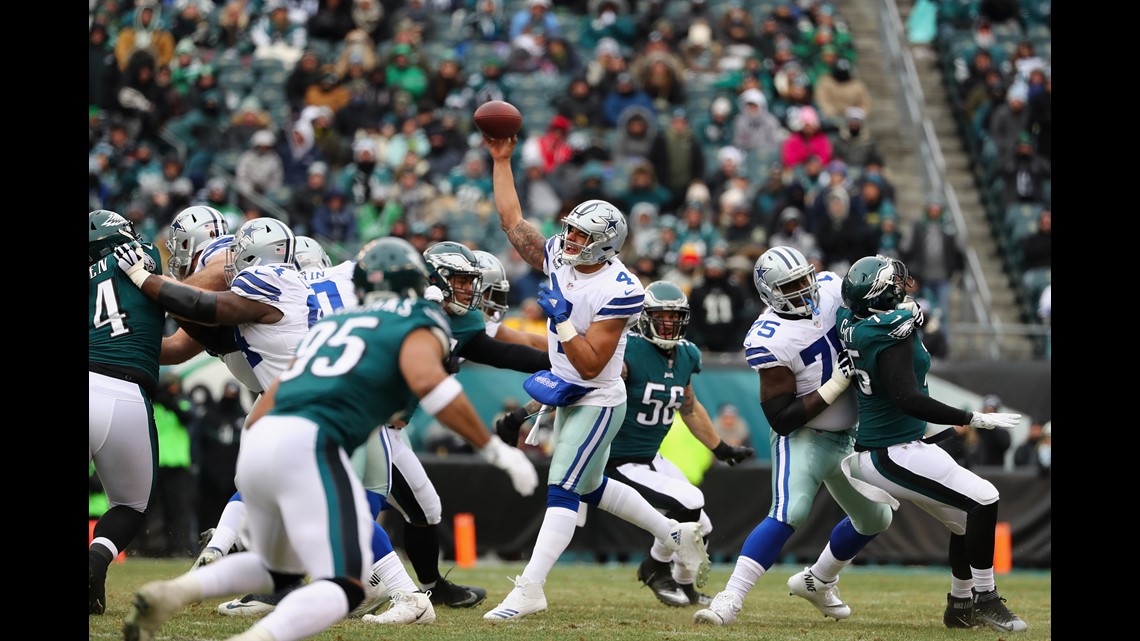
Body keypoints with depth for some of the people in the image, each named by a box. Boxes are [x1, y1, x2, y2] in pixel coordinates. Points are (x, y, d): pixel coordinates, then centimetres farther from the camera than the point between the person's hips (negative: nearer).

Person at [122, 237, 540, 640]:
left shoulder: (328, 325, 30)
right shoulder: (416, 327, 11)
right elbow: (427, 381, -12)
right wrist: (496, 450, -8)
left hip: (257, 442, 7)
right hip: (308, 446, -7)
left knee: (278, 569, 27)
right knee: (344, 587, -9)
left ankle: (178, 590, 4)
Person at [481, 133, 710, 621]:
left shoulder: (619, 291, -24)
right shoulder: (558, 259, -2)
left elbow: (590, 364, -25)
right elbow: (512, 221, 5)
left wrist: (561, 319, -27)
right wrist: (501, 160, 3)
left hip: (598, 402, -9)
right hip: (568, 397, 9)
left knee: (562, 492, -13)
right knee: (592, 488, 21)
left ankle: (528, 590, -17)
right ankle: (676, 534, 37)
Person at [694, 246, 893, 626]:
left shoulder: (830, 288, -8)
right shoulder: (771, 340, -25)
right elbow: (781, 419, -25)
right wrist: (834, 388, -28)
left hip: (849, 436, 7)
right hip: (803, 438, -7)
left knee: (875, 519, 18)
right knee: (789, 513, -27)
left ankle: (817, 581, 39)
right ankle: (729, 601, -29)